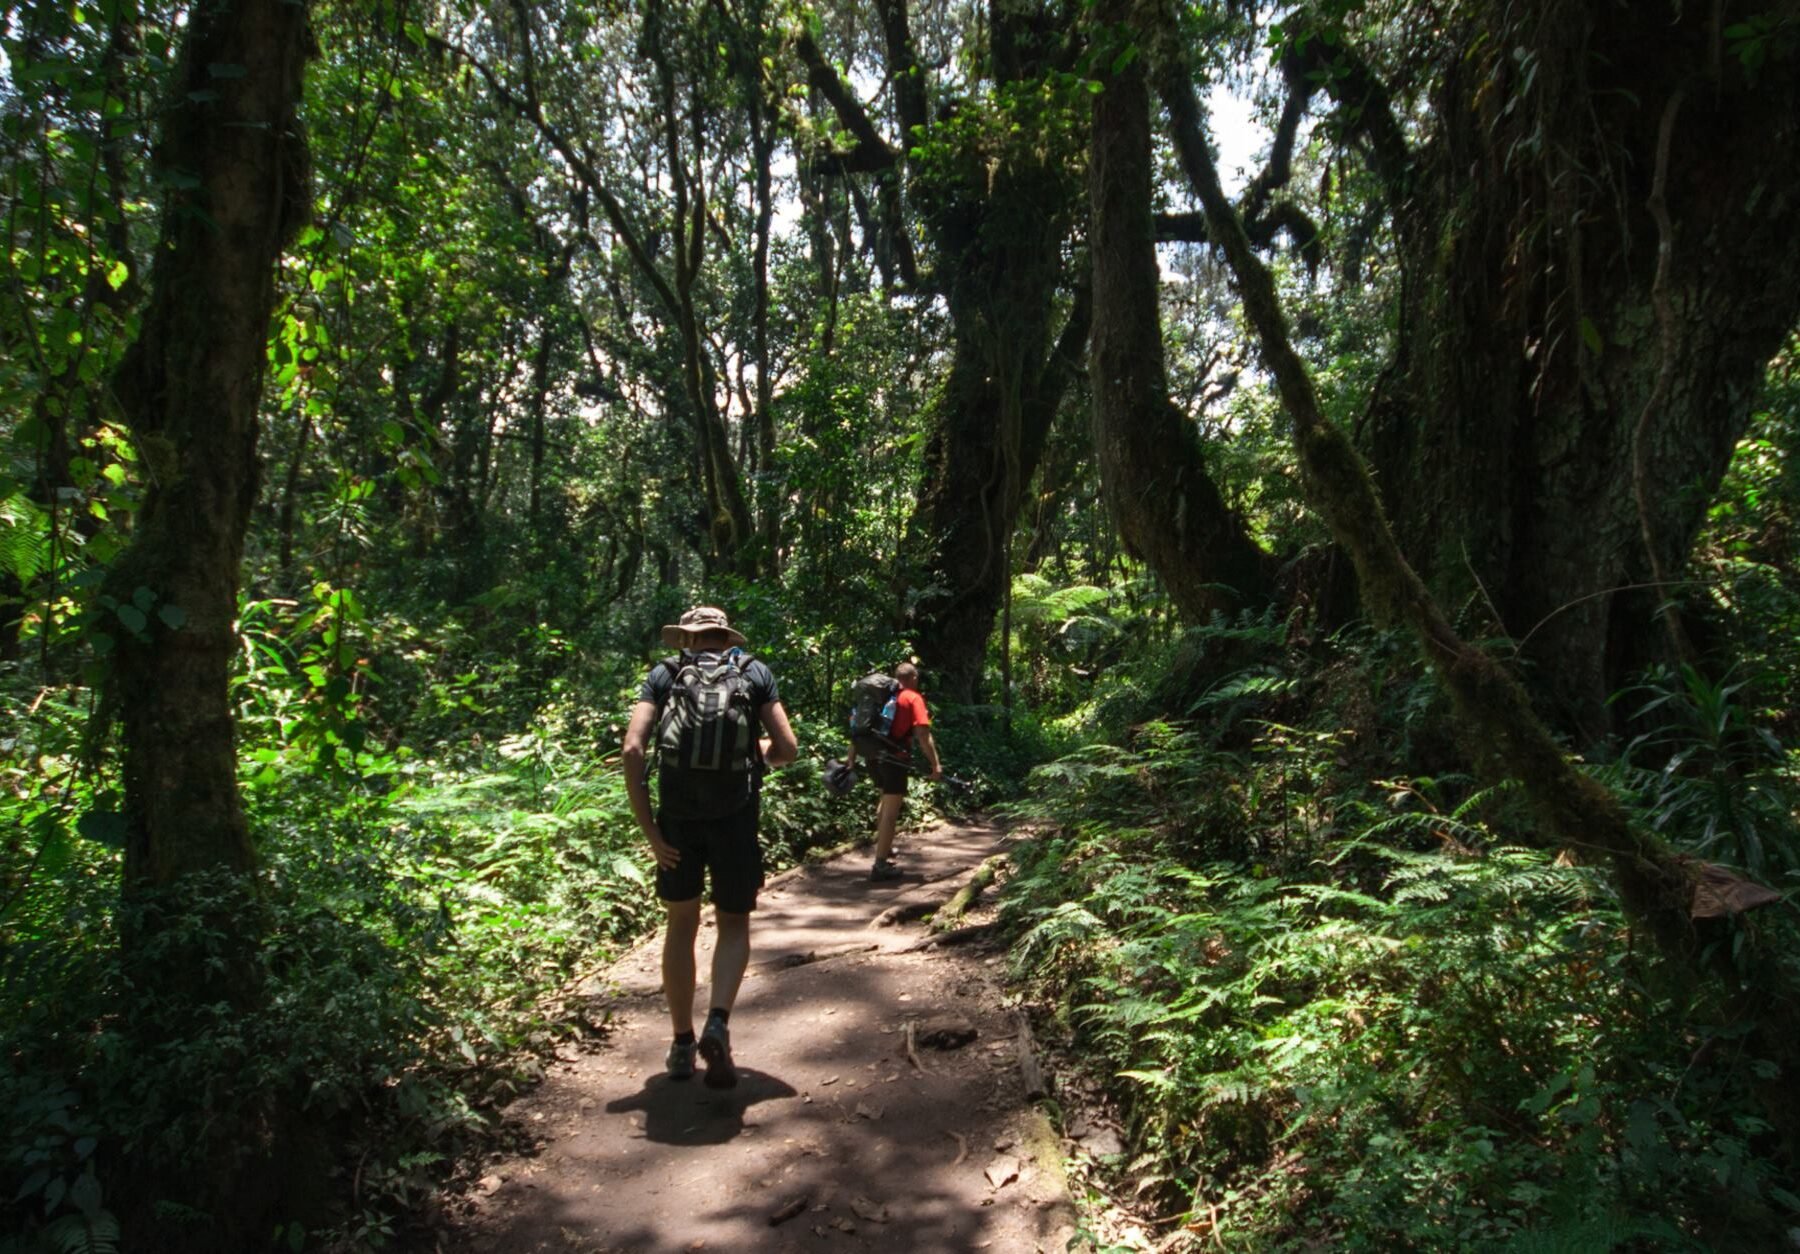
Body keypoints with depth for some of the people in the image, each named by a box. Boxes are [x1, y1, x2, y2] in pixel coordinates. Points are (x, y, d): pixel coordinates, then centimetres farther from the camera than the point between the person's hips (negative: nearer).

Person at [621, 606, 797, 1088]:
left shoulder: (663, 674, 7)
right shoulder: (755, 672, 8)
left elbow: (633, 749, -6)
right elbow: (787, 749, 2)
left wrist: (648, 829, -4)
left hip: (678, 818, 1)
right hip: (735, 817, 0)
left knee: (681, 924, 19)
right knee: (734, 926, 16)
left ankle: (682, 1043, 24)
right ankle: (717, 1024, -7)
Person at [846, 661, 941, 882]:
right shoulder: (913, 698, -3)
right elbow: (922, 735, -14)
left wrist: (851, 756, 18)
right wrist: (936, 764, -11)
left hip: (873, 756, 7)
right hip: (894, 758, -7)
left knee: (886, 800, 29)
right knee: (891, 811, -2)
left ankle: (882, 845, 39)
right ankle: (880, 865, -3)